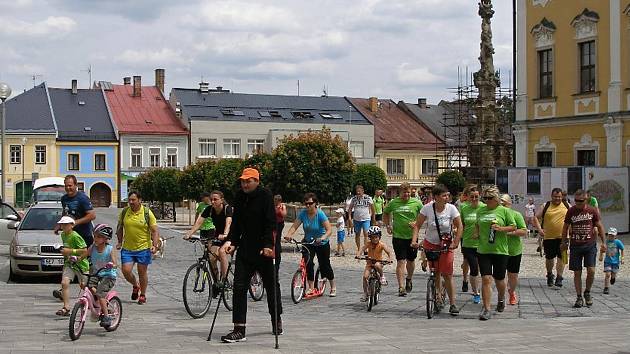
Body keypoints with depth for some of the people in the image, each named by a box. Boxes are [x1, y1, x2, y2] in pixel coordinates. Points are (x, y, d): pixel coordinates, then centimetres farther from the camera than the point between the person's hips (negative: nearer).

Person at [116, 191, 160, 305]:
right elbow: (120, 227, 16)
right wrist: (120, 242, 11)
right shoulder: (124, 212, 1)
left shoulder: (147, 213, -7)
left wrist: (154, 245, -17)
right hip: (127, 248, 2)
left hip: (143, 248, -2)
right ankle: (135, 285, 26)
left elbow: (155, 231, -6)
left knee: (142, 272, 5)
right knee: (126, 271, -6)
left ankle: (143, 294, 25)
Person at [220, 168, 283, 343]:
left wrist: (268, 245, -24)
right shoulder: (239, 197, 6)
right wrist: (231, 241, 0)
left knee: (271, 286, 12)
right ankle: (239, 330, -4)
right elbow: (236, 222, 12)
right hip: (245, 248, 5)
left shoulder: (265, 196, -11)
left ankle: (277, 320, 33)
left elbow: (270, 223, -16)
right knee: (239, 287, -4)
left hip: (263, 250, -5)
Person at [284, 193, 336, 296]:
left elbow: (329, 229, -28)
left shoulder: (320, 214, -21)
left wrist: (323, 237, -46)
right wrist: (288, 235, -35)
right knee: (308, 264, -16)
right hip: (308, 243, 3)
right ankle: (311, 288, -5)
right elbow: (294, 226, -16)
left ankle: (333, 287, 24)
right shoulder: (303, 213, -11)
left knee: (325, 266, 3)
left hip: (322, 244, -3)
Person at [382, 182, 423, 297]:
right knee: (400, 262, -8)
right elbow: (385, 213, 18)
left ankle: (409, 279, 42)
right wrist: (388, 226, 7)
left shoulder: (416, 203, -1)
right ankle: (401, 287, -9)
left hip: (412, 236, 1)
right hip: (398, 236, -1)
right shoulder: (393, 203, 1)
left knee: (411, 260, 15)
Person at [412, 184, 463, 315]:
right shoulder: (427, 208, -12)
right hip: (430, 244, 1)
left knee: (447, 275, -7)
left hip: (446, 245, -1)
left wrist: (456, 242, -14)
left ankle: (452, 304, -1)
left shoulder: (451, 208, -11)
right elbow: (417, 225, -7)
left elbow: (459, 226, -6)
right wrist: (414, 240, -18)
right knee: (435, 273, 5)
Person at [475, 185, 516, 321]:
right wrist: (477, 232, 6)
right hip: (483, 250, 2)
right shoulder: (480, 211, 9)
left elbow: (513, 226, 0)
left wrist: (501, 228, -15)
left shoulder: (504, 211, -1)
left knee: (499, 279, 12)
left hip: (500, 250, -2)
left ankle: (501, 299, 42)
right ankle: (486, 309, -7)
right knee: (486, 279, -8)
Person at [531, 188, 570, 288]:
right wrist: (539, 229, -11)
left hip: (563, 237, 0)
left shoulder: (567, 206, 6)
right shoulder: (546, 206, 2)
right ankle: (549, 275, 31)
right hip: (549, 237, 0)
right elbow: (536, 218, 4)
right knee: (549, 258, 10)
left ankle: (559, 278, -1)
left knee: (561, 258, -5)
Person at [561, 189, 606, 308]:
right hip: (575, 245, 1)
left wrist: (603, 242, 7)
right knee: (577, 273, 2)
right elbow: (565, 227, 11)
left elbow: (599, 226, 9)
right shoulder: (571, 211, 0)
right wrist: (564, 242, 12)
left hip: (590, 245, -1)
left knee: (591, 270, -11)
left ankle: (587, 292, 13)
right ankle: (579, 297, 12)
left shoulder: (592, 211, 0)